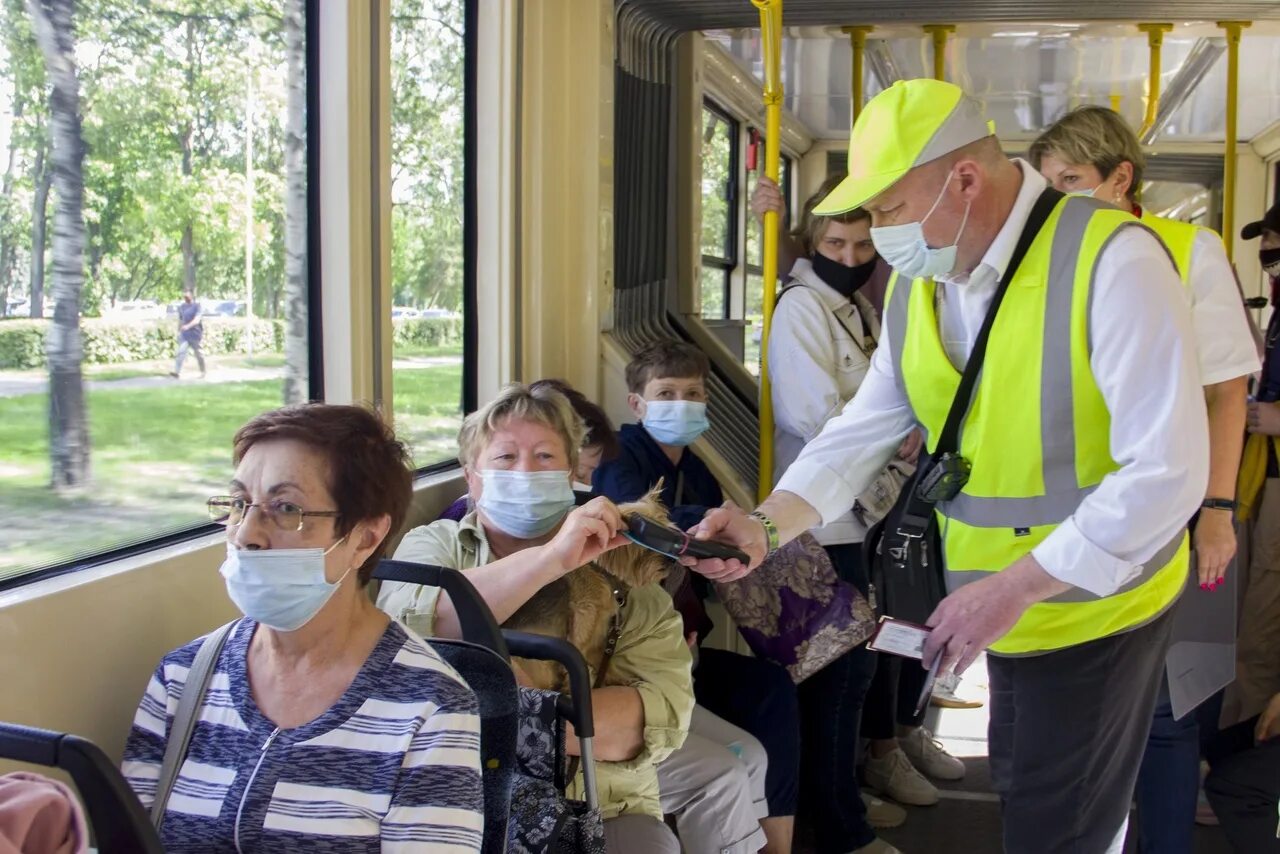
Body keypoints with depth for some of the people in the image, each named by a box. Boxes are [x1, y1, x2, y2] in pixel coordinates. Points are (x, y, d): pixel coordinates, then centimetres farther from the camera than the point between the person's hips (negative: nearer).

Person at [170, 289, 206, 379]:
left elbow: (197, 319, -20)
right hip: (184, 334, 4)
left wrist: (188, 326, -35)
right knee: (181, 351, -14)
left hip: (195, 334, -4)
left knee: (198, 354, 8)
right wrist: (178, 331, 22)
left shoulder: (197, 306, -8)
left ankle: (203, 372, 25)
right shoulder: (181, 307, 10)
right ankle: (177, 372, -23)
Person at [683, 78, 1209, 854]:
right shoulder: (916, 281, -1)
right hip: (1002, 608, 7)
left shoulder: (1112, 261, -24)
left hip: (1094, 607, -6)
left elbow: (1169, 470, -26)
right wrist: (769, 525, -17)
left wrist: (1013, 587, -25)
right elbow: (866, 428, -1)